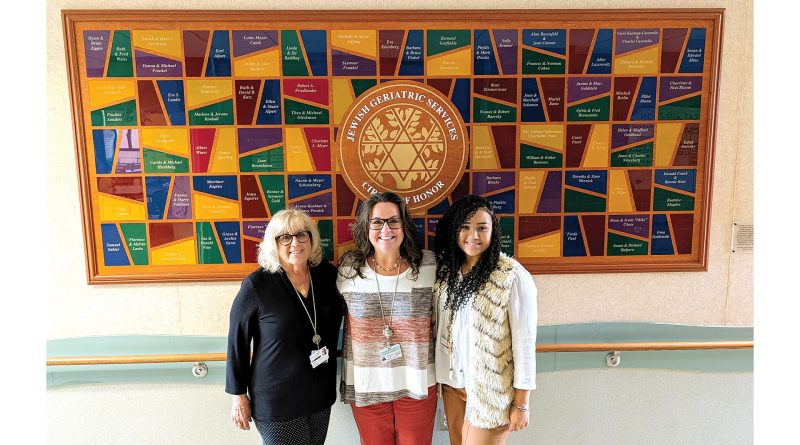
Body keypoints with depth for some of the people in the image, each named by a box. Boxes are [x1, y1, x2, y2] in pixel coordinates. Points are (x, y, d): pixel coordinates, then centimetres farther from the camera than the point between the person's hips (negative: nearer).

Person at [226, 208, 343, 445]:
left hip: (321, 396, 5)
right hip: (276, 401, -4)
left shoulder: (328, 274, -4)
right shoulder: (256, 285, -16)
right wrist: (239, 395, -3)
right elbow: (238, 342, -7)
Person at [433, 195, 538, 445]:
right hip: (452, 382, 6)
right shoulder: (446, 270, 0)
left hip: (491, 389, -5)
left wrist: (521, 404, -12)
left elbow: (524, 342, -15)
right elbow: (439, 326, 8)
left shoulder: (514, 277, -19)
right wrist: (438, 377, 12)